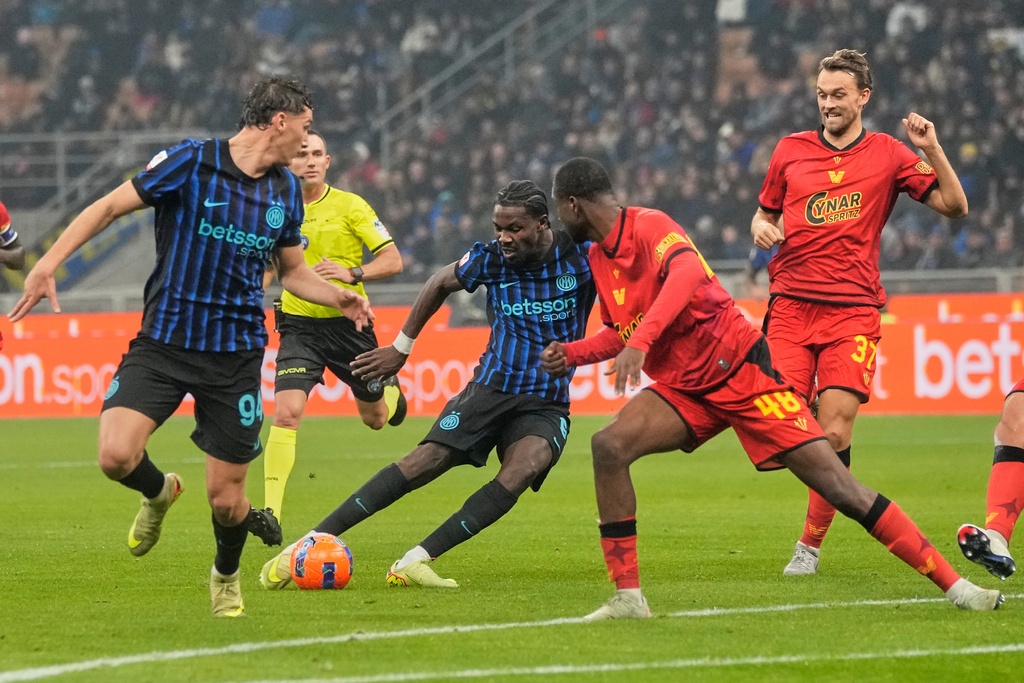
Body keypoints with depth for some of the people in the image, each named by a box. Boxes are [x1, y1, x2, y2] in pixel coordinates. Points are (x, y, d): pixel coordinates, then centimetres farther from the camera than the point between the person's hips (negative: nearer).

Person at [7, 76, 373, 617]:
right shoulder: (191, 161, -8)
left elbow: (293, 272, 22)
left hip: (235, 356, 3)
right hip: (162, 343, -3)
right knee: (116, 456, -23)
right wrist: (48, 264, -13)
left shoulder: (285, 190, 8)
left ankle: (226, 575, 35)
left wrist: (339, 298, 2)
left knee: (226, 500, 1)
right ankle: (159, 492, 14)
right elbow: (110, 206, -3)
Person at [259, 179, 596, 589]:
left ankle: (415, 562, -30)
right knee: (425, 461, -16)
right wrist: (401, 348, 18)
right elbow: (441, 283, 15)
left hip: (547, 406, -1)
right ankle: (312, 541, -13)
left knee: (522, 468, -30)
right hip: (491, 388, 1)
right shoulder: (490, 259, -3)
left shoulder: (579, 259, -11)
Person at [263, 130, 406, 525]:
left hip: (348, 320, -1)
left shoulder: (349, 206, -7)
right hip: (299, 325, 1)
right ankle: (271, 512, -21)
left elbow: (393, 260, -9)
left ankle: (392, 391, 55)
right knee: (286, 413, -20)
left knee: (375, 418, 16)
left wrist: (352, 274, -25)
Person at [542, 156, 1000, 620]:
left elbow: (688, 272, -40)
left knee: (837, 485, -10)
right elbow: (620, 331, 24)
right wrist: (572, 354, 6)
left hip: (738, 369, -8)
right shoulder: (599, 256, 9)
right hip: (684, 389, 8)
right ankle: (627, 597, -14)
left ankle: (953, 585, -5)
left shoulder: (649, 226, -18)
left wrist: (639, 343, -49)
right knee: (609, 446, -18)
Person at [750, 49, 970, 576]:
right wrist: (762, 229, 1)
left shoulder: (887, 154, 7)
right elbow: (764, 214, 24)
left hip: (853, 310, -2)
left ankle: (810, 545, 1)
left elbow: (954, 206, 4)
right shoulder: (790, 151, 12)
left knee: (835, 432, -11)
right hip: (791, 306, 2)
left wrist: (932, 151, -9)